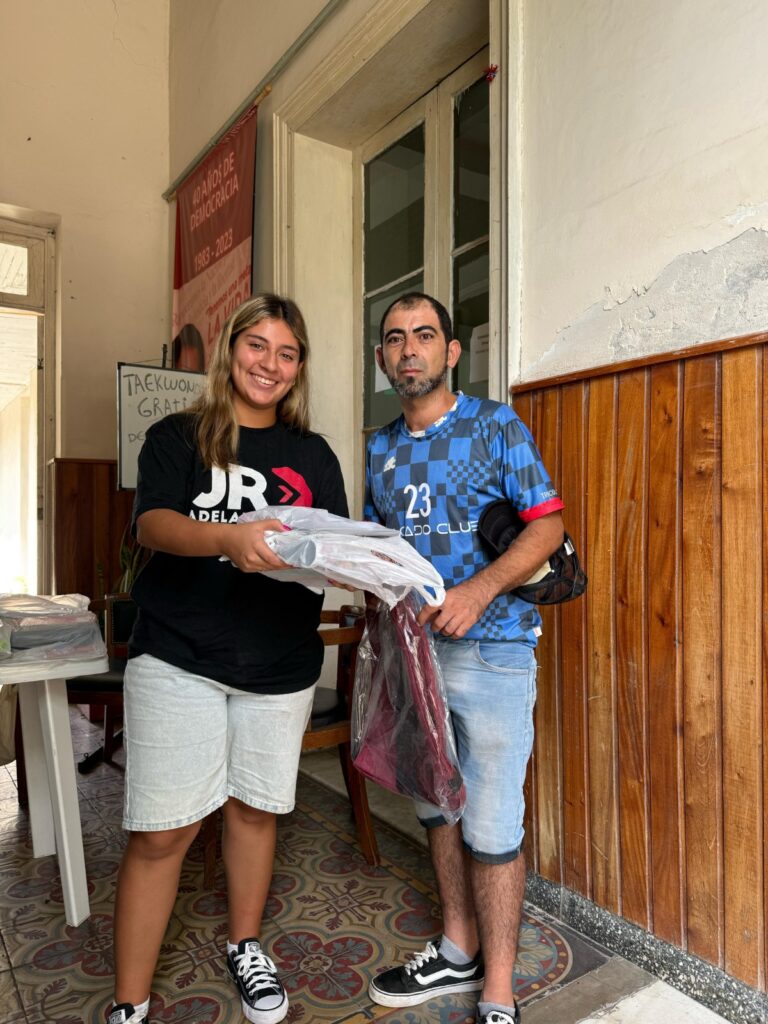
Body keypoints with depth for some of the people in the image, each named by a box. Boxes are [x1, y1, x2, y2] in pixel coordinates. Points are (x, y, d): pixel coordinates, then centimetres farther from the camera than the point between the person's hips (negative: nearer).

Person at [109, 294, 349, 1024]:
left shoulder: (313, 456, 10)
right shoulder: (177, 437, 2)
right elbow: (152, 523, -14)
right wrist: (225, 538, -34)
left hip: (281, 665, 3)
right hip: (178, 660, -2)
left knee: (254, 808, 16)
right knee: (162, 829, 1)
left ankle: (244, 947, 41)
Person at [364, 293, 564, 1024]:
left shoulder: (496, 426, -4)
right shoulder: (380, 448, 12)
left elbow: (546, 524, -9)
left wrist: (480, 589, -24)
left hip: (490, 648, -5)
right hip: (411, 648, 6)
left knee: (491, 826, 1)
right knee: (436, 807, 18)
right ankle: (458, 950, 38)